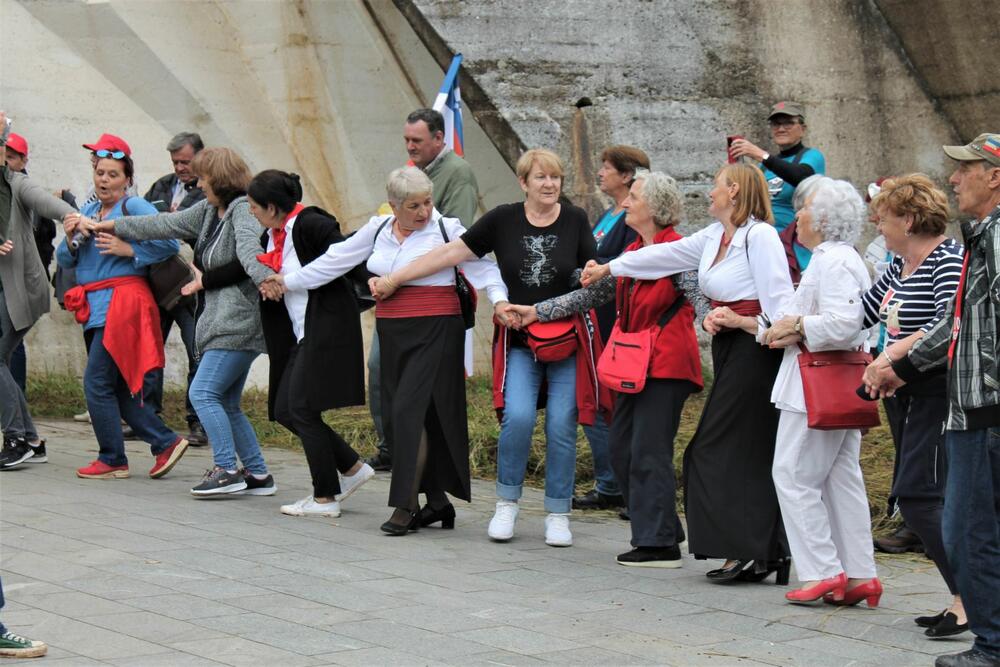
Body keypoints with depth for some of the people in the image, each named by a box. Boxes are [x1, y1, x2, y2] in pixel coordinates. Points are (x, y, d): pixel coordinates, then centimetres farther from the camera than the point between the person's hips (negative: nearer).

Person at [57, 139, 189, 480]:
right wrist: (71, 238, -4)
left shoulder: (135, 207, -5)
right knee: (117, 388, 9)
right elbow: (65, 260, 16)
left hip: (121, 304, -8)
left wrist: (128, 250, -19)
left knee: (96, 382, -8)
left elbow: (170, 244, -15)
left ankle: (112, 460, 2)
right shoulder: (87, 212, 17)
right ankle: (166, 442, 17)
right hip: (95, 308, 8)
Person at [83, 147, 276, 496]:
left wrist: (264, 278, -50)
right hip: (224, 322, 10)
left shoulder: (243, 208, -12)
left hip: (239, 322, -10)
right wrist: (109, 227, 27)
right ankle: (257, 474, 14)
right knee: (227, 404, 10)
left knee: (203, 392, -12)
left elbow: (248, 247, -32)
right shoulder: (209, 210, 16)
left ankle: (227, 469, -10)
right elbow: (165, 225, 24)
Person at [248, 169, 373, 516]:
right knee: (284, 409, 8)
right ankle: (352, 468, 17)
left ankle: (325, 498, 1)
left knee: (301, 408, -8)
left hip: (326, 328, -9)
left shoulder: (311, 225, -14)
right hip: (301, 335, 9)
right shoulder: (274, 236, 12)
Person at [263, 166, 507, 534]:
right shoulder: (378, 229, 11)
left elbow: (481, 265, -7)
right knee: (396, 414, 5)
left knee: (410, 409, -15)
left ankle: (406, 504, -11)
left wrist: (499, 299, -24)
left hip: (435, 330, -6)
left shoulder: (446, 229, -3)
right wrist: (289, 281, 23)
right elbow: (336, 260, 19)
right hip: (393, 332, 6)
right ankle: (436, 500, 14)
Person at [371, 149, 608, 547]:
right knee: (518, 417, -16)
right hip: (518, 341, 0)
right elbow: (452, 253, 1)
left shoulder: (575, 220, 2)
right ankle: (507, 504, 4)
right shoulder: (503, 220, 1)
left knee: (562, 425, -3)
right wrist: (394, 278, 0)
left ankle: (558, 515, 11)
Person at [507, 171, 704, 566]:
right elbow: (593, 294, 19)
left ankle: (659, 544, -2)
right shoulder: (631, 254, 15)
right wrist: (538, 311, 19)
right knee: (622, 449, 11)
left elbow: (700, 299, -17)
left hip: (665, 366, -9)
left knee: (649, 452, -8)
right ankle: (664, 530, 18)